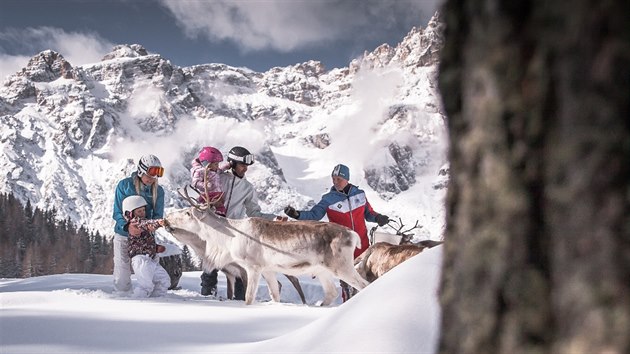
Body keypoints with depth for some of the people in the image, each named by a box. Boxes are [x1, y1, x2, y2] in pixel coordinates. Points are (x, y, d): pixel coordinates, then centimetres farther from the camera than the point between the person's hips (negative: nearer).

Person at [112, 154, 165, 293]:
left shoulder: (158, 191, 3)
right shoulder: (125, 185, -6)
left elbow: (158, 215, 1)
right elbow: (117, 212, -8)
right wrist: (127, 225, -28)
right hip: (123, 236, -2)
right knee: (122, 278, -3)